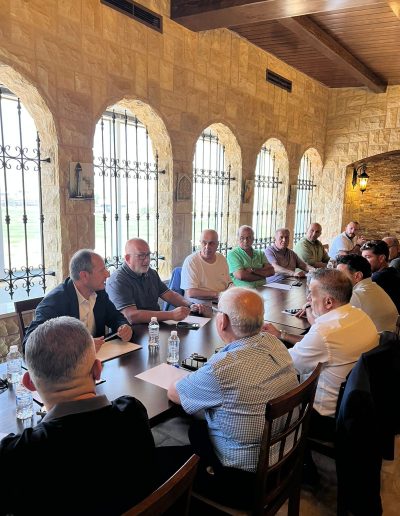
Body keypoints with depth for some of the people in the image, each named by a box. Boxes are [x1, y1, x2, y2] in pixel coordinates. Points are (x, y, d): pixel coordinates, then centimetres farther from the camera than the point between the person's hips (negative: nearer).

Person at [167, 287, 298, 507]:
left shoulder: (222, 368, -32)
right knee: (197, 428, 25)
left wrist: (197, 379, 4)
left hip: (245, 478, -7)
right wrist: (202, 379, 1)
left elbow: (173, 393, -13)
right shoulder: (275, 344, -10)